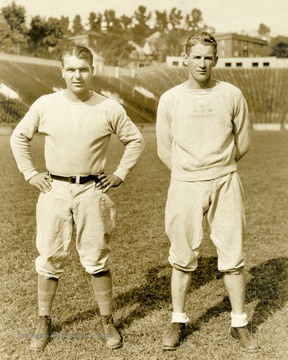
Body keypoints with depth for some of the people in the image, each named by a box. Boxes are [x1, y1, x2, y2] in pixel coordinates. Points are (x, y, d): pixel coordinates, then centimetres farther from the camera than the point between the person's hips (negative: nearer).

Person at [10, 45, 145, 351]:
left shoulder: (109, 108, -3)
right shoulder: (45, 105, -1)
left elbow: (135, 141, 8)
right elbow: (19, 137, 12)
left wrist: (120, 175, 3)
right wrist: (30, 174, 5)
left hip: (92, 192, -1)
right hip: (54, 190, 1)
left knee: (97, 260, 7)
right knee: (49, 258, 9)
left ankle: (107, 322, 21)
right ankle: (43, 322, 26)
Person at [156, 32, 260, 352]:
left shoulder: (232, 95, 1)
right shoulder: (170, 99, 1)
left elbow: (242, 143, 10)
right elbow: (164, 150, 7)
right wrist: (191, 175, 9)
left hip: (225, 184, 0)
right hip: (184, 186, 0)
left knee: (232, 256, 5)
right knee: (183, 257, 8)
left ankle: (239, 323, 21)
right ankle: (178, 320, 24)